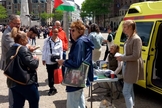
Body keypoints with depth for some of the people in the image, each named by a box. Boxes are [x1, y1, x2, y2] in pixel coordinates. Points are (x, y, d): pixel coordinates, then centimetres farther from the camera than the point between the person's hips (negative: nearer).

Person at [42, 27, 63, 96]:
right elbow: (44, 50, -1)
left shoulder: (59, 41, -1)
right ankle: (52, 87, 18)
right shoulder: (47, 40, -4)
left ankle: (52, 88, 19)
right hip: (48, 60, 0)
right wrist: (43, 59, -1)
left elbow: (61, 51, 1)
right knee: (50, 74, 6)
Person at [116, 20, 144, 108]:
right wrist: (121, 57, 3)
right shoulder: (129, 38, 9)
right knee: (130, 90, 20)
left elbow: (135, 56, -23)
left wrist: (122, 58, -16)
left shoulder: (136, 39, -19)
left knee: (126, 92, -7)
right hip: (127, 67, 9)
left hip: (132, 68, -9)